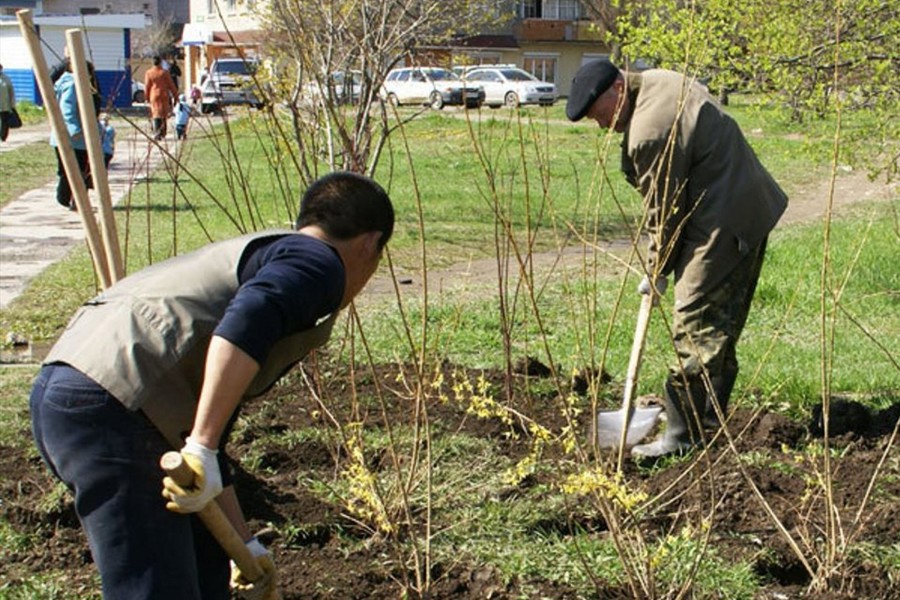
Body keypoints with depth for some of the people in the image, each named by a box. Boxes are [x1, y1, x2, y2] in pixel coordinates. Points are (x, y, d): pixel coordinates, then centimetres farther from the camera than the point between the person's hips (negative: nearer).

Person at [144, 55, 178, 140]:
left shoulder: (148, 73, -2)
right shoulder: (164, 72, -4)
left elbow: (147, 86, 1)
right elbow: (171, 85, -1)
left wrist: (147, 97, 12)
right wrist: (175, 95, 7)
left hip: (154, 96, 0)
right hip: (164, 95, 0)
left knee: (156, 115, -1)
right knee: (164, 115, 11)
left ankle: (156, 133, -17)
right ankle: (162, 134, 16)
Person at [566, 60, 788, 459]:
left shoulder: (651, 131, -23)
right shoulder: (659, 81, 9)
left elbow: (665, 211, -15)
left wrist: (657, 271, -1)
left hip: (723, 224, -11)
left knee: (695, 325, -9)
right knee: (722, 321, 19)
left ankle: (683, 434, -5)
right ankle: (712, 412, 31)